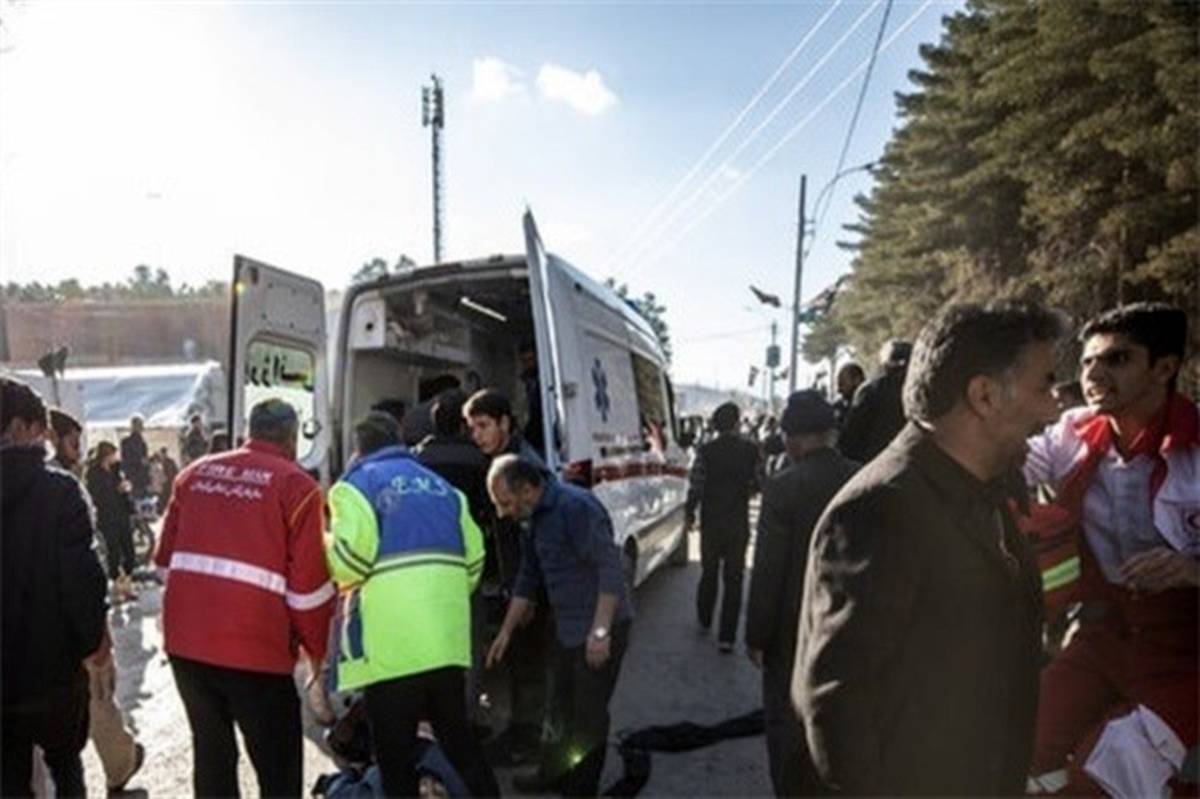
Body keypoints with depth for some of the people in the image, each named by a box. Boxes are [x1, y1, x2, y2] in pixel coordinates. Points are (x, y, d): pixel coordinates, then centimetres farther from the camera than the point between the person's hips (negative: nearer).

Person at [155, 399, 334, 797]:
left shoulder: (196, 472, 10)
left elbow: (165, 555, 14)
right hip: (255, 648, -5)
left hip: (185, 640, 6)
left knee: (211, 752, 21)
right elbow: (308, 584, -8)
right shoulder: (296, 484, -6)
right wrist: (318, 650, 5)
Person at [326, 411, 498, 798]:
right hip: (447, 636, 6)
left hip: (392, 642, -5)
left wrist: (325, 547, 9)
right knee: (457, 735, 19)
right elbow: (473, 556, 12)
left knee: (395, 751, 6)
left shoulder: (358, 483, 1)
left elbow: (352, 555, -12)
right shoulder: (441, 486, 17)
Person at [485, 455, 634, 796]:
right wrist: (506, 631, 18)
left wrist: (600, 630, -26)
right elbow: (528, 578, 16)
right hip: (567, 628, 9)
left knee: (588, 713, 5)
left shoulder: (576, 507, -23)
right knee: (561, 707, 22)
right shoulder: (536, 518, 6)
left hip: (601, 629, -9)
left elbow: (610, 568, -26)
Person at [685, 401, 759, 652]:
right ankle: (726, 636, 4)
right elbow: (758, 484, -2)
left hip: (711, 521, 0)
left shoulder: (706, 451, -11)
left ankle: (704, 619, 37)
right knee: (733, 578, 5)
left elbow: (695, 487, -11)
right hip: (739, 523, 0)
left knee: (709, 572, 20)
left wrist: (689, 514, 3)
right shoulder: (751, 450, -7)